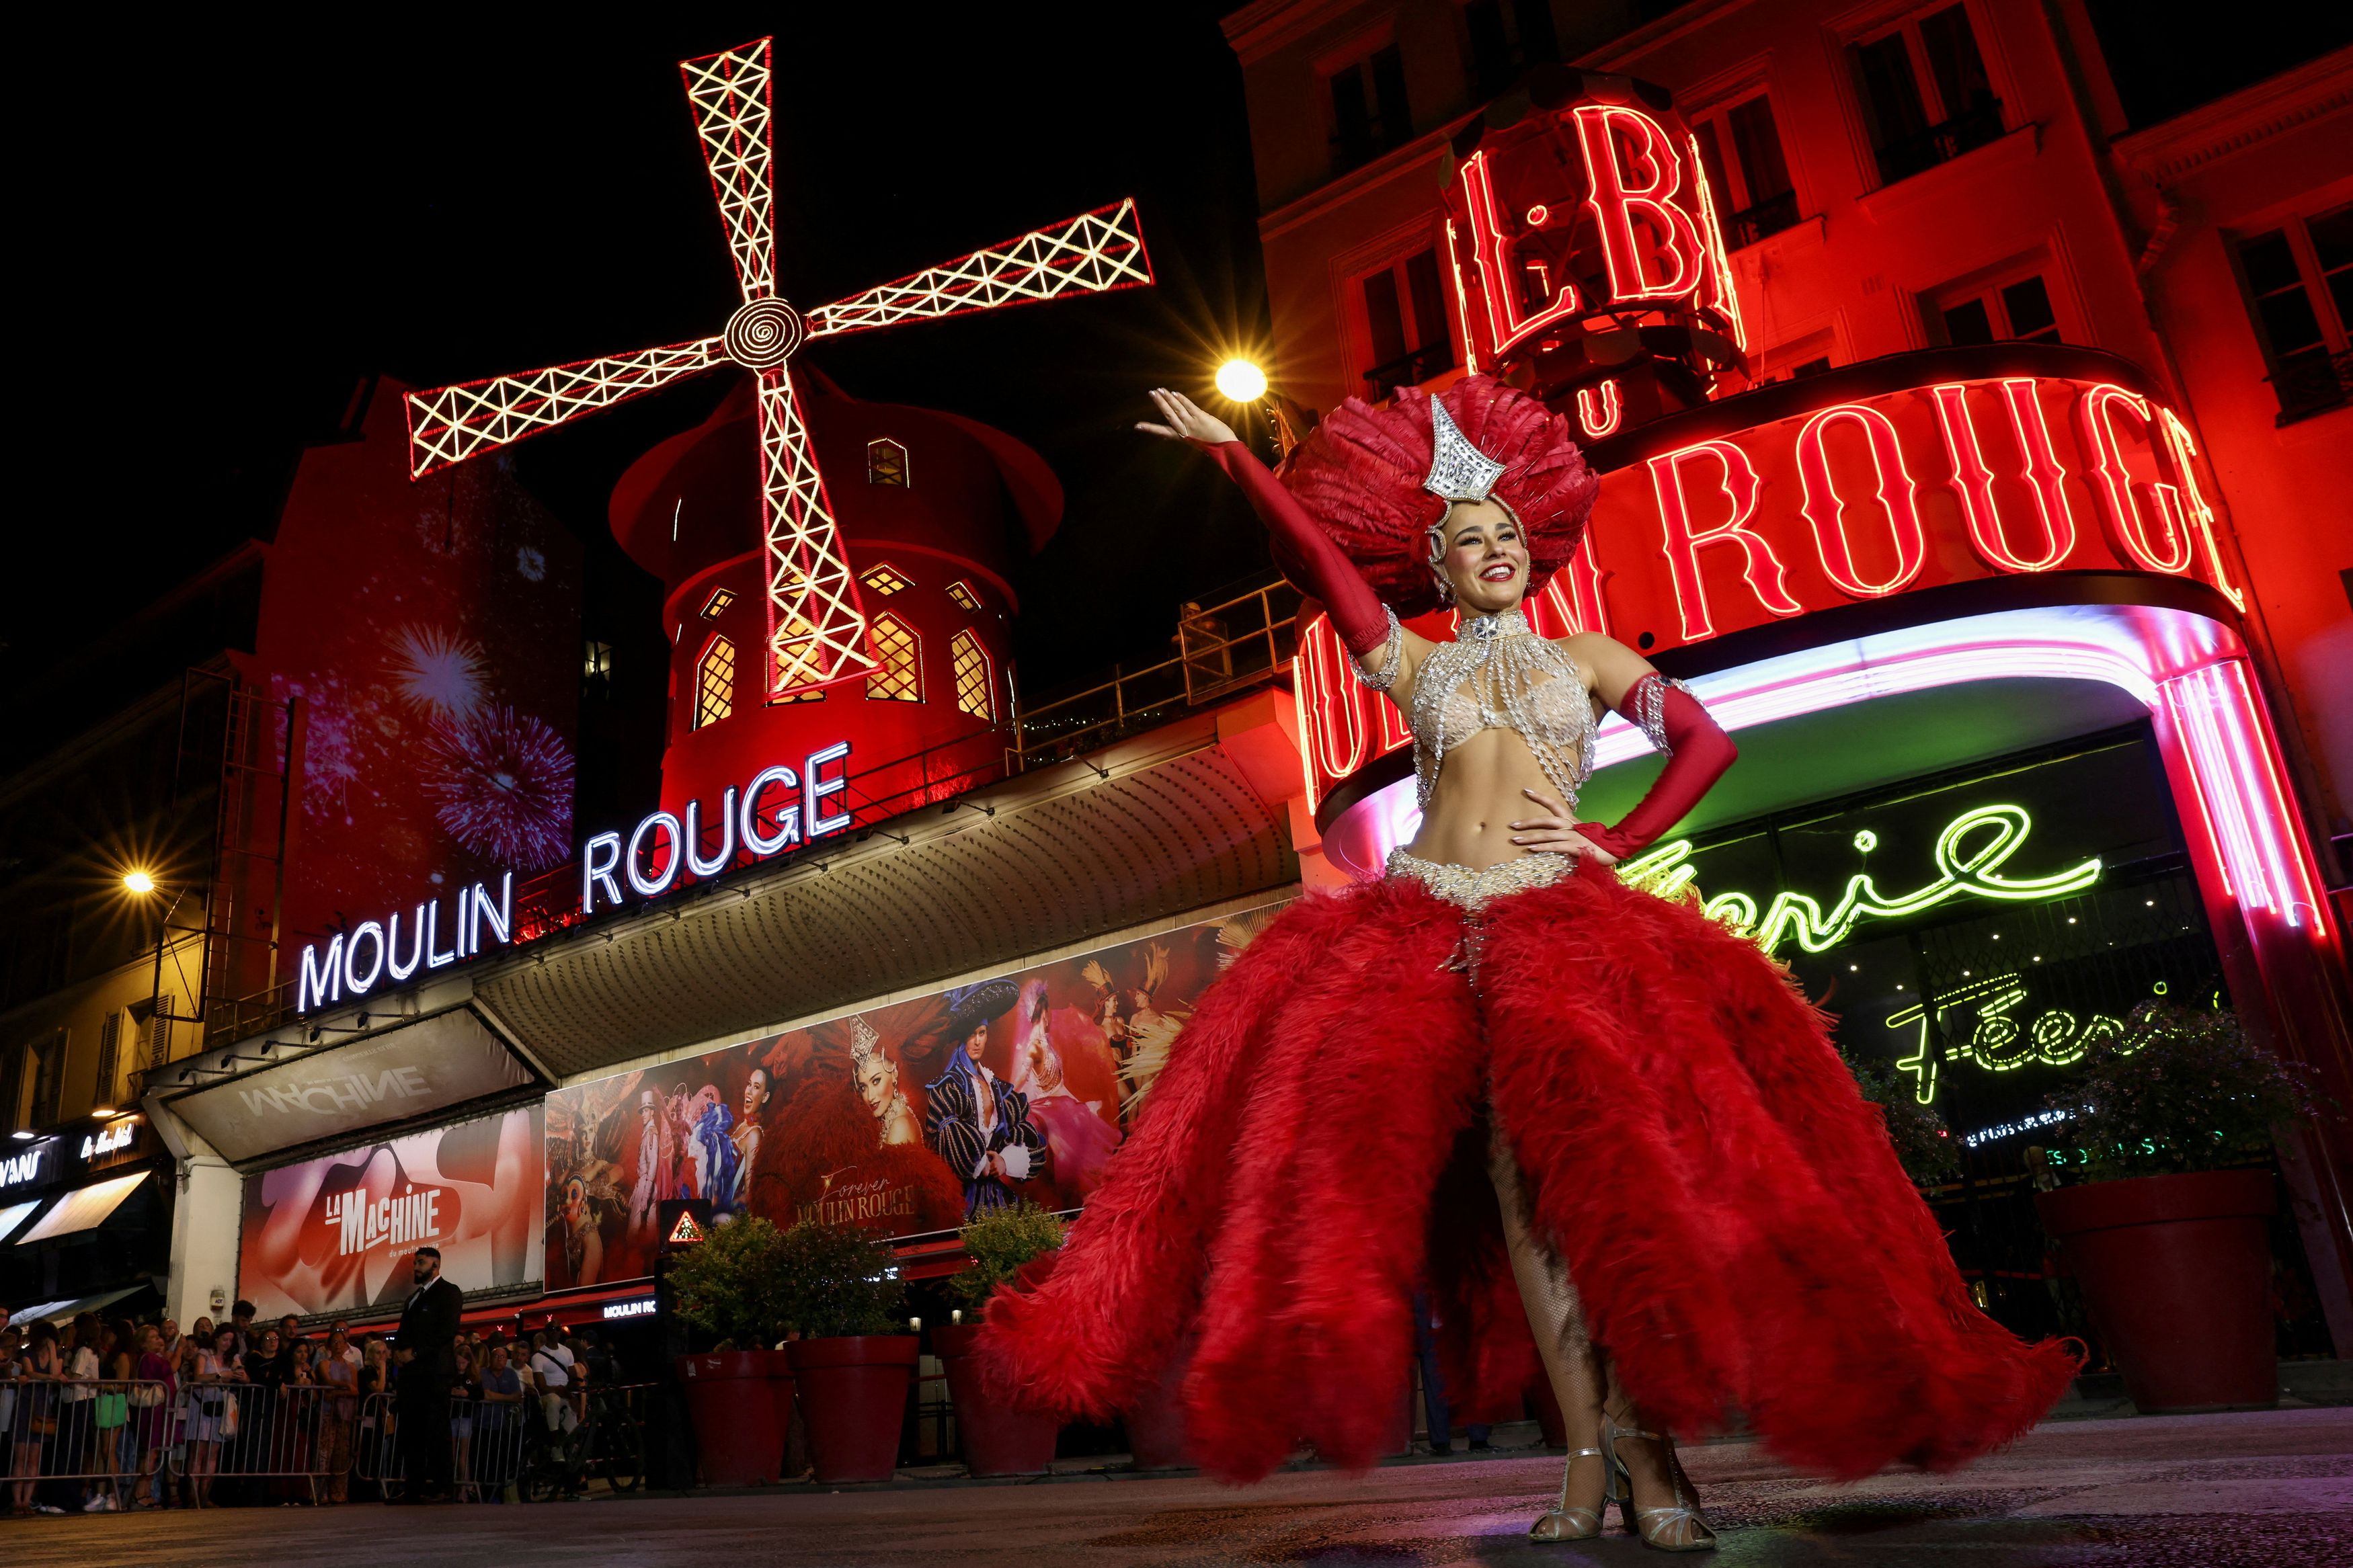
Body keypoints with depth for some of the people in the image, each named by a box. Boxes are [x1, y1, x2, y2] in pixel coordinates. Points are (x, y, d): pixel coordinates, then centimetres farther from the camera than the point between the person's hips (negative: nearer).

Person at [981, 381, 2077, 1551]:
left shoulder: (1585, 657, 18)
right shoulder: (1412, 664, 18)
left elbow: (1707, 743, 16)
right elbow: (1317, 559, 8)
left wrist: (1615, 843, 4)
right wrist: (1230, 453, 1)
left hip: (1558, 917, 0)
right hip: (1431, 923, 1)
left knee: (1591, 1159, -19)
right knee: (1513, 1174, -13)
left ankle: (1644, 1440, -10)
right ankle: (1593, 1453, -9)